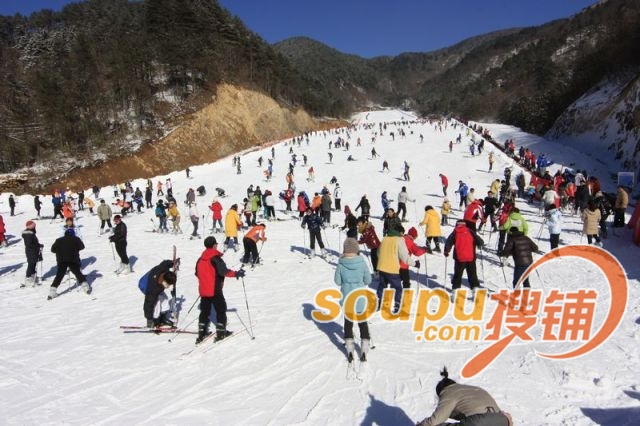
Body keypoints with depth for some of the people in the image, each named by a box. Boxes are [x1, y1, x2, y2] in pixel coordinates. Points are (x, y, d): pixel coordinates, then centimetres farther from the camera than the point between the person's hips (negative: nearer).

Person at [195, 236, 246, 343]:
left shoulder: (200, 259, 5)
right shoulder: (215, 258, -16)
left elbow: (197, 273, 14)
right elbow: (223, 271, -25)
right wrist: (236, 273, -16)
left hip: (203, 290, 7)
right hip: (215, 290, -6)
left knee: (204, 311, 15)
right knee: (221, 310, 6)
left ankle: (202, 333, 18)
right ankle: (221, 333, 8)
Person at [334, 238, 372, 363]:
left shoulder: (341, 264, -15)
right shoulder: (362, 262, -13)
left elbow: (337, 281, -5)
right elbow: (368, 280, -4)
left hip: (347, 298, 0)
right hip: (360, 298, 1)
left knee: (348, 322, 15)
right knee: (362, 322, 16)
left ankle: (350, 350, 14)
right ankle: (364, 349, 16)